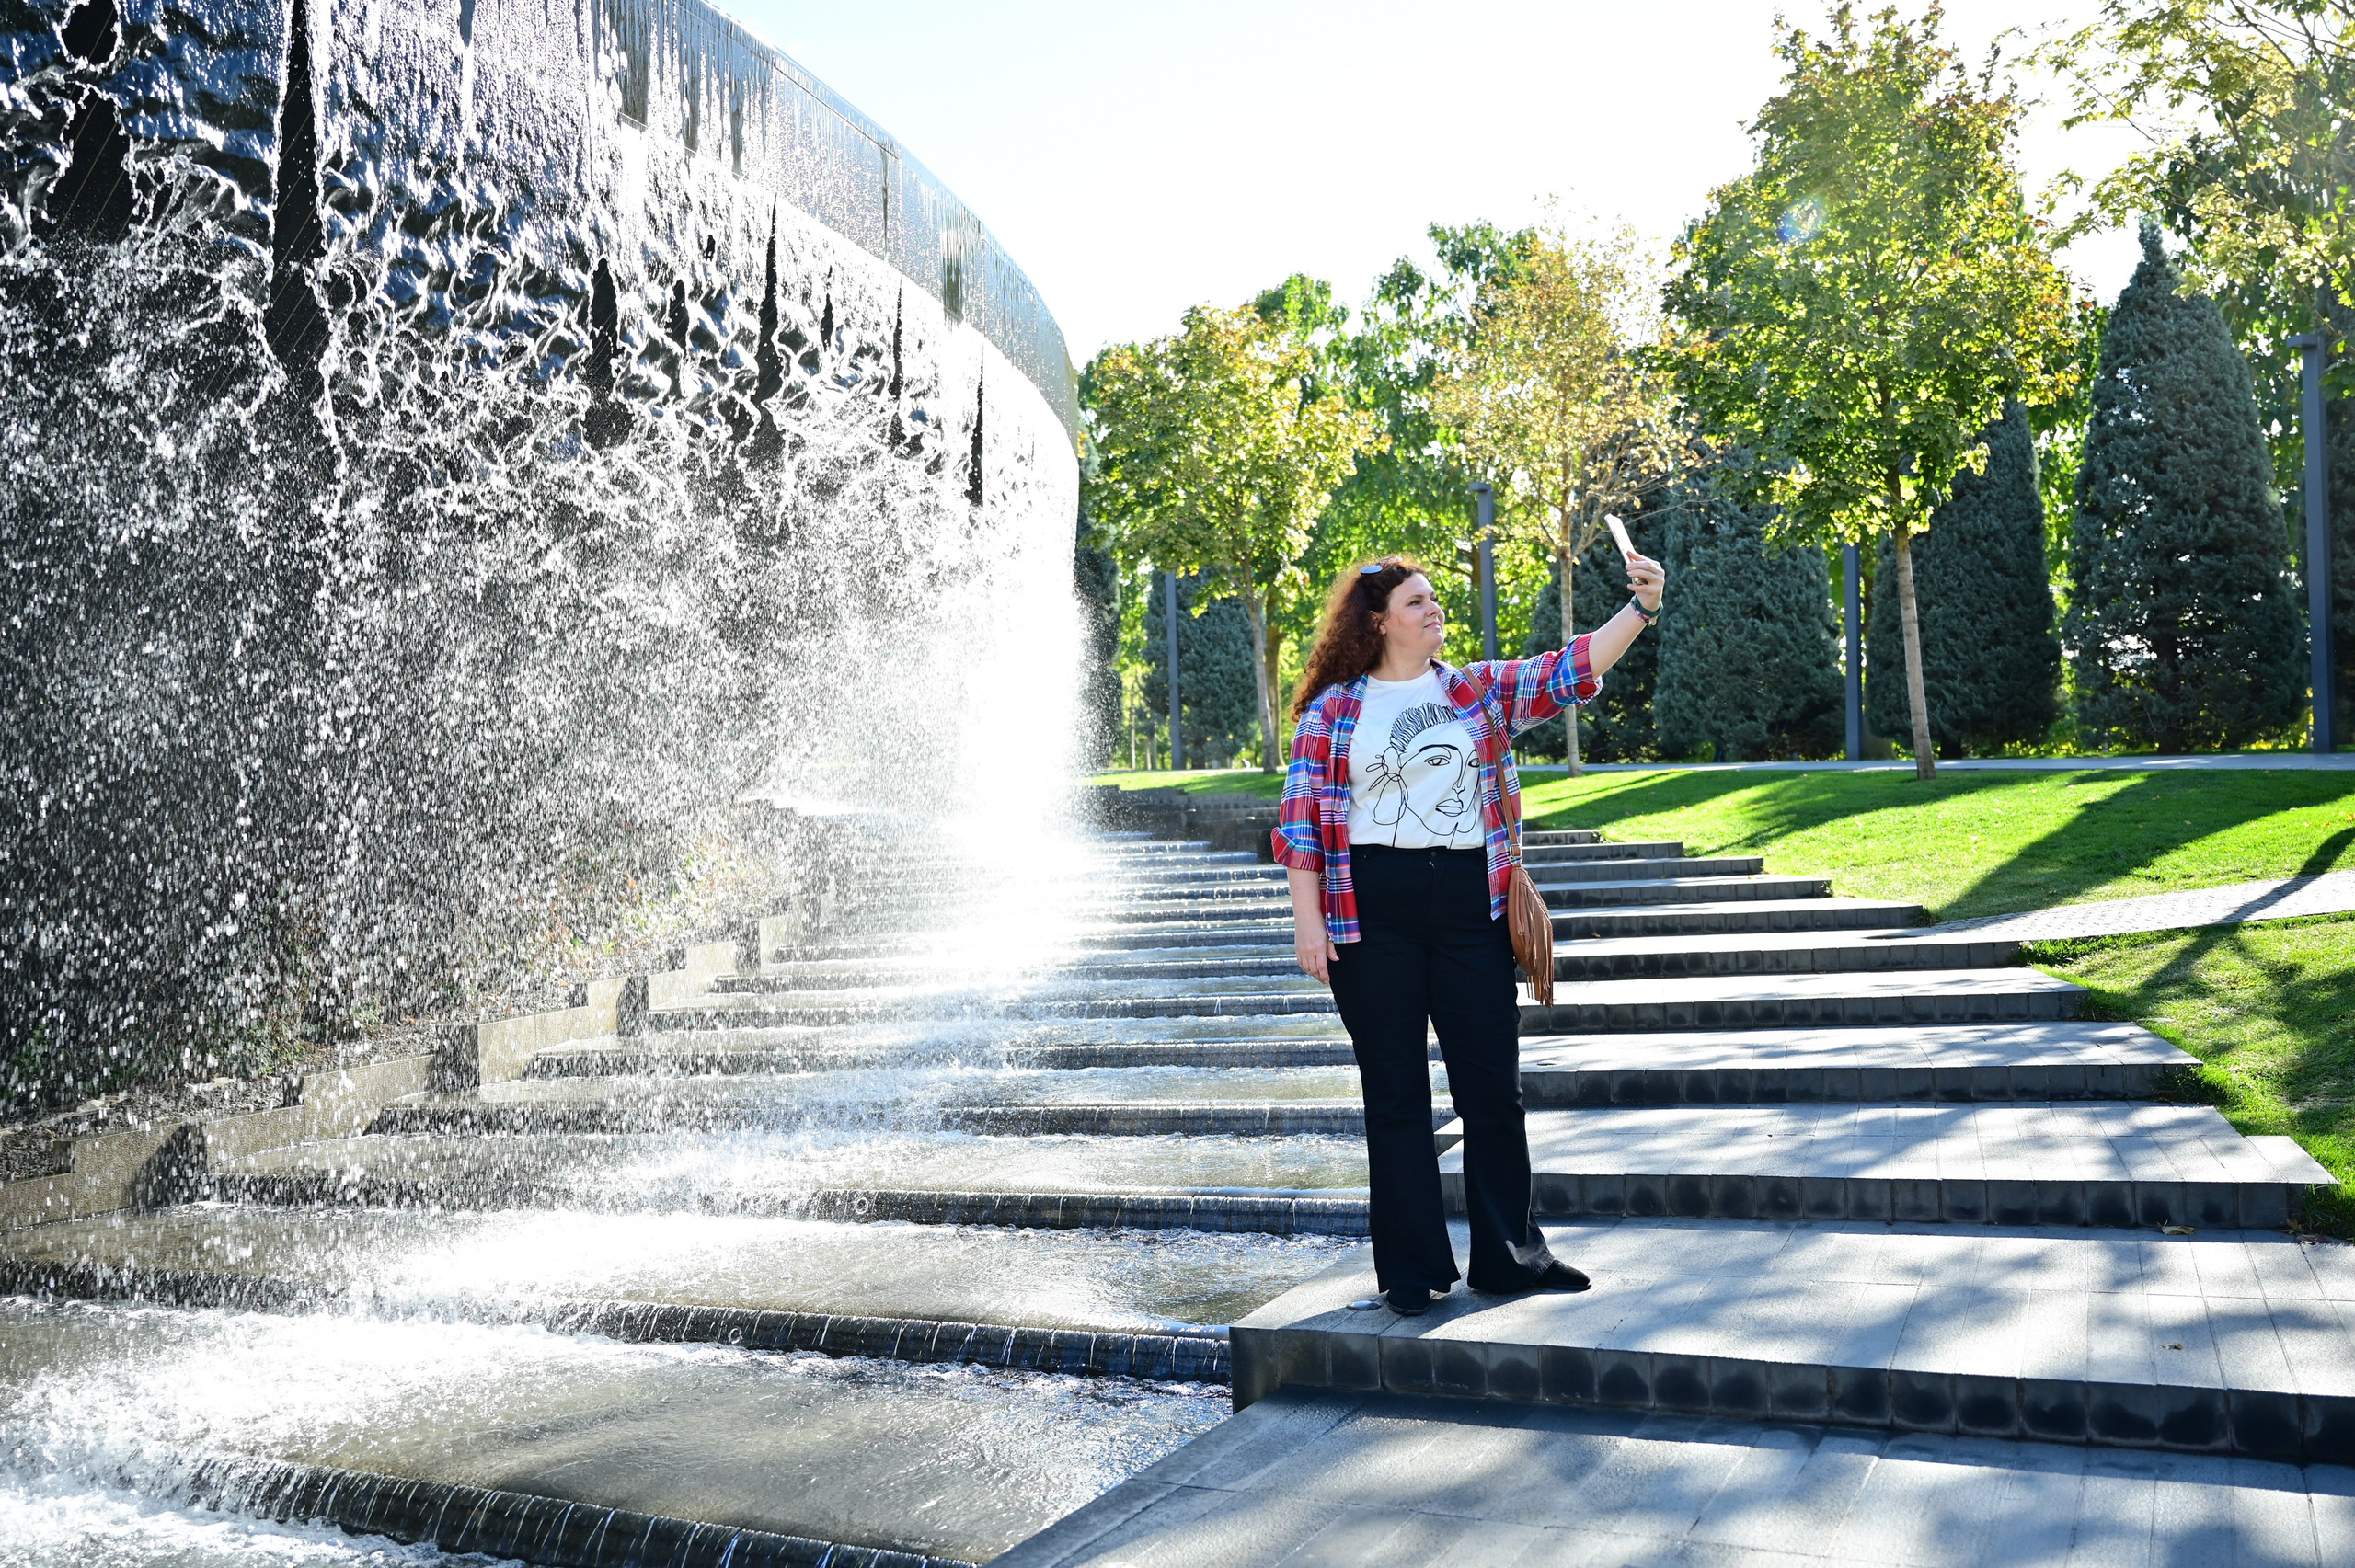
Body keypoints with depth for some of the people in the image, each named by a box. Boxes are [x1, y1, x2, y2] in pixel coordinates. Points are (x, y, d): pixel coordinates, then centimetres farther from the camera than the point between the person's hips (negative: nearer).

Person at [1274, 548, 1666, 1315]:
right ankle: (1412, 1269, 16)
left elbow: (1568, 672, 0)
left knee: (1493, 1084, 7)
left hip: (1469, 902, 3)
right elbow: (1302, 818, 0)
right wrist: (1307, 919, -7)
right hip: (1371, 913, -2)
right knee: (1395, 1094, 5)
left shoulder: (1479, 690, 11)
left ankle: (1507, 1253, 22)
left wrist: (1641, 607, -11)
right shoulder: (1332, 709, 3)